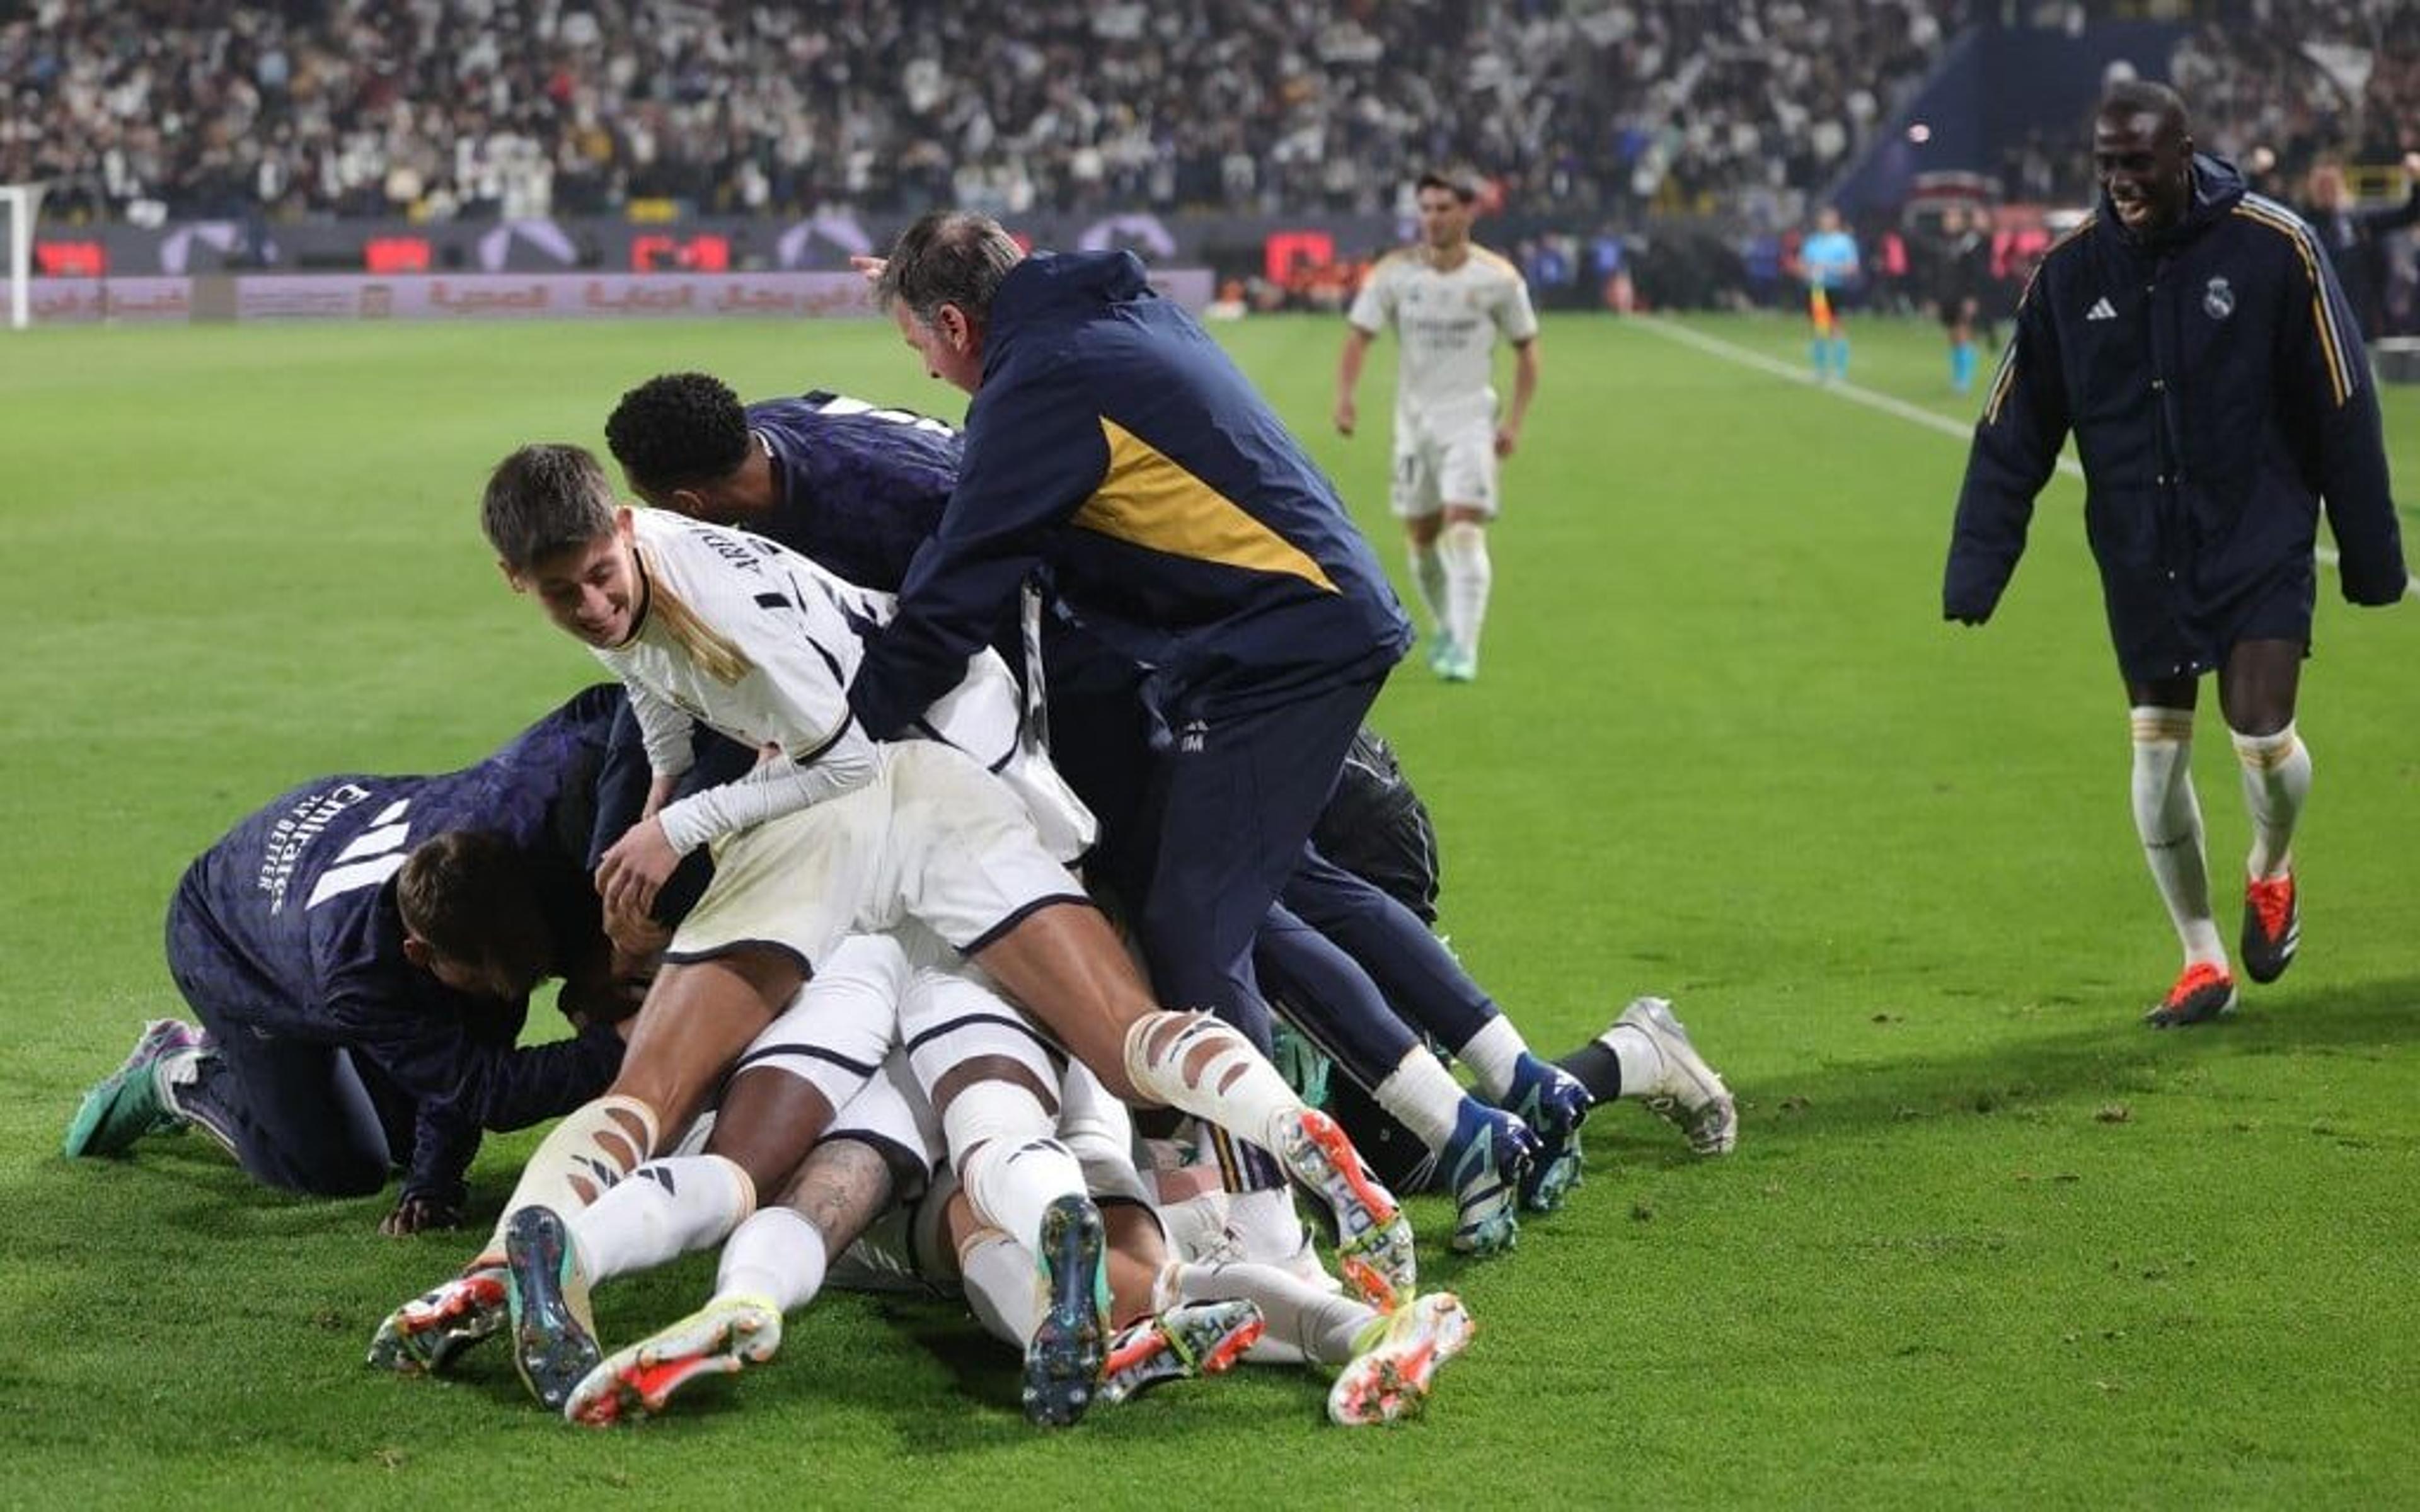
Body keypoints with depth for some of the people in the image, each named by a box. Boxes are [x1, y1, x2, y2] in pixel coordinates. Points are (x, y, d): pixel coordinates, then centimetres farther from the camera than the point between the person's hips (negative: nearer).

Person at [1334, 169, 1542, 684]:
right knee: (1420, 538, 10)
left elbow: (1526, 349, 4)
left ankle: (1463, 648, -18)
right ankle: (1446, 630, 33)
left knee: (1464, 530, -16)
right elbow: (1359, 336, -6)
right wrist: (1345, 396, -23)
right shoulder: (1395, 273, -4)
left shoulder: (1498, 278, -5)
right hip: (1413, 418, 3)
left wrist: (1514, 421, -4)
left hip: (1471, 418, -3)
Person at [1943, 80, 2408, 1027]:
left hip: (2260, 542, -3)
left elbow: (2340, 408, -5)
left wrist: (2370, 553, -3)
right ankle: (2203, 964, 18)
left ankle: (2270, 873, 25)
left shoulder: (2275, 249, -11)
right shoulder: (2071, 271, -3)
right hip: (2142, 558, 3)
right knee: (2157, 751, 3)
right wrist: (1975, 571, -6)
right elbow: (2012, 432, 0)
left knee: (2262, 735, -10)